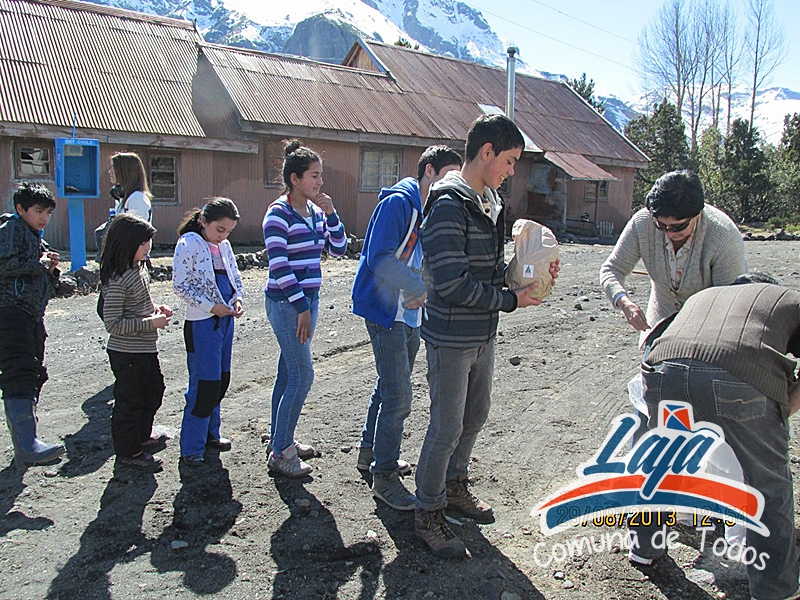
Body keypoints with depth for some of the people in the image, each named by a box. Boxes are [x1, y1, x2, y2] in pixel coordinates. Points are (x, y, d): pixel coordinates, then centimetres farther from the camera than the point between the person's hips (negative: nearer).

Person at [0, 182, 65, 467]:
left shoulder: (37, 239, 25)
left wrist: (51, 269, 8)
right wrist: (39, 264, -10)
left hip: (33, 315, 10)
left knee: (34, 376, 11)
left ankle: (25, 443, 19)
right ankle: (27, 446, -25)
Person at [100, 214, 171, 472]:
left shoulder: (139, 268, 8)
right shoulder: (117, 280, -22)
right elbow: (113, 323, -23)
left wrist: (156, 309, 5)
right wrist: (150, 323, -23)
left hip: (145, 349, 10)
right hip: (127, 354, -10)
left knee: (154, 391, 22)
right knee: (129, 401, 3)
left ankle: (142, 437, 41)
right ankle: (127, 453, 19)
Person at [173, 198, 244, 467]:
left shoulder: (223, 245, 11)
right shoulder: (189, 244, -10)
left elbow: (235, 277, 20)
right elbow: (180, 285, -13)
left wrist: (237, 299, 0)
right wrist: (211, 306, -18)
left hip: (225, 319, 7)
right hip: (201, 323, -7)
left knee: (221, 380, 14)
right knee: (204, 385, -6)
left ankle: (210, 433, 29)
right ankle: (191, 449, 6)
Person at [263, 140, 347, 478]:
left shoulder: (316, 211, 10)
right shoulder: (279, 213, -13)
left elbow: (338, 249, 11)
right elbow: (279, 264, -18)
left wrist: (331, 215, -3)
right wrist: (301, 307, -20)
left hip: (308, 299, 8)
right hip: (285, 302, -8)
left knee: (288, 372, 15)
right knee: (302, 375, -8)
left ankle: (279, 439, 27)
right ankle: (280, 453, 3)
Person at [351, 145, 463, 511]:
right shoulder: (398, 202, -16)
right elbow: (380, 258, -24)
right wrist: (424, 290, -25)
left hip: (411, 314, 9)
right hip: (386, 312, -9)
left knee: (390, 386, 20)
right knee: (398, 395, -7)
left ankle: (371, 451, 37)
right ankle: (384, 476, 5)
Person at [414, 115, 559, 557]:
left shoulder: (490, 201, 9)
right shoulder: (449, 205, -19)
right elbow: (453, 284, -24)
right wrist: (510, 300, -16)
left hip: (483, 335, 9)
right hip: (451, 338, -9)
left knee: (475, 416, 21)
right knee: (446, 428, 2)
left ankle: (454, 486, 42)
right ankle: (428, 512, 21)